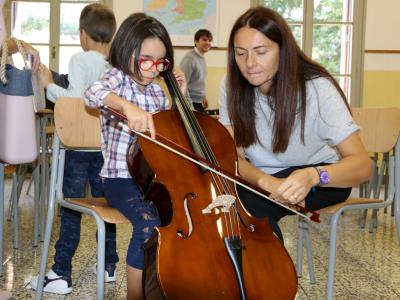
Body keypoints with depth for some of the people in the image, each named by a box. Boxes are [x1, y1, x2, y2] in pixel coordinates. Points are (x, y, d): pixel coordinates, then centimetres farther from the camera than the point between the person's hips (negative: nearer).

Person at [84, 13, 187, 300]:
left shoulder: (157, 90, 13)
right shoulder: (118, 77, -5)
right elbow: (95, 92, -30)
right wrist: (127, 105, -49)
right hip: (121, 178, -6)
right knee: (150, 224, -30)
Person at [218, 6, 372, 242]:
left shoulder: (318, 88, -22)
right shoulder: (233, 86, -10)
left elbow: (363, 165, -28)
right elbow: (234, 156, -13)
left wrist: (313, 175, -49)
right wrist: (266, 181, -35)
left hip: (323, 180, -3)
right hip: (260, 179, 4)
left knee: (250, 204, -31)